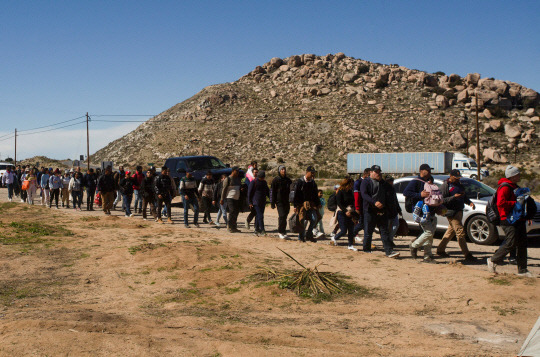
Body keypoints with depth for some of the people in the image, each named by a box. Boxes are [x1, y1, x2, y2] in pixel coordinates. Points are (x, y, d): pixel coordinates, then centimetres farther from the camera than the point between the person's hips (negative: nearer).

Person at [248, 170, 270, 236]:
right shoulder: (253, 182, -5)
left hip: (262, 202, 6)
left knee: (259, 216, 10)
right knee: (260, 216, -13)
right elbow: (249, 192, -4)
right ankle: (262, 230, -15)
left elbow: (267, 191, 26)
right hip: (256, 202, -6)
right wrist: (250, 202, -6)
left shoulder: (264, 182, 15)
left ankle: (256, 230, 16)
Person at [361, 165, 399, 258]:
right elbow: (364, 194, -15)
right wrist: (374, 202, -27)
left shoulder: (382, 182, 19)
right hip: (370, 211, -5)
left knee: (385, 232, 1)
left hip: (382, 211, 5)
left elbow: (386, 194, 25)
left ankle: (389, 251, -2)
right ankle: (366, 250, 16)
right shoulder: (366, 182, -1)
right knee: (368, 232, 3)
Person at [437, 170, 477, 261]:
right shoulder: (445, 186, -9)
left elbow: (464, 196, 26)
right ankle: (467, 255, -10)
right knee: (460, 232, -11)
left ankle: (440, 250, 26)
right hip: (451, 212, -9)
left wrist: (469, 202, 7)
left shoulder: (459, 184, 17)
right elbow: (442, 200, -15)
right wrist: (454, 197, -25)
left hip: (459, 211, 9)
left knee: (451, 231, 15)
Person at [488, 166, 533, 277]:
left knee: (522, 244, 7)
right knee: (511, 243, -10)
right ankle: (493, 261, 7)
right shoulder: (505, 187, -13)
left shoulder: (515, 187, 20)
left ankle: (522, 270, 12)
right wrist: (516, 203, -20)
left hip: (519, 220, 10)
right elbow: (501, 203, -25)